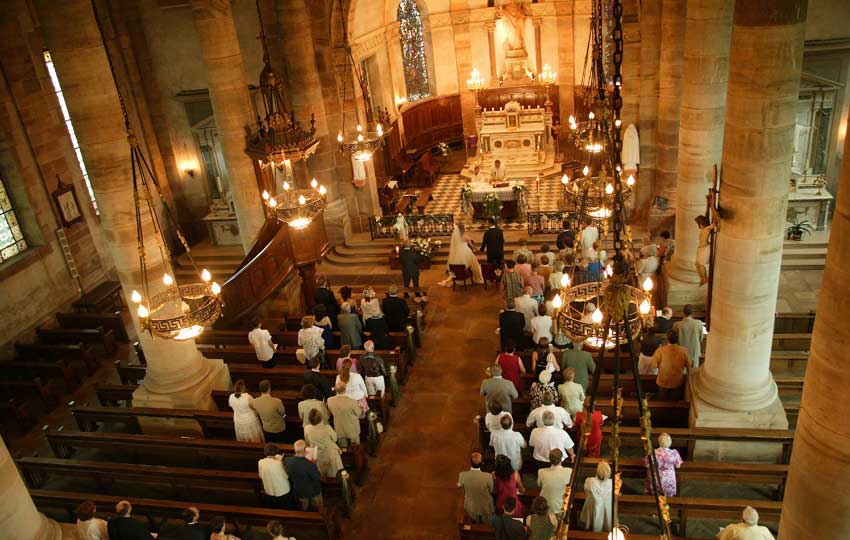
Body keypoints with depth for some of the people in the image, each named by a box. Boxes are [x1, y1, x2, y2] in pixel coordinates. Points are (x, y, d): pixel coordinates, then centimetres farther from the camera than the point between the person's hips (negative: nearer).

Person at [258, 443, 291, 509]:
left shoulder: (260, 462, -13)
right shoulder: (277, 463, -26)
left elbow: (261, 476, 3)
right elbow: (286, 476, -14)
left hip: (269, 492, 4)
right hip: (282, 492, -4)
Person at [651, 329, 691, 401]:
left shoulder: (660, 350, -23)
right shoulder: (684, 351, -19)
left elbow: (654, 365, -12)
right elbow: (688, 365, -4)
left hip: (663, 382, -1)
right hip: (678, 382, 1)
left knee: (663, 403, 21)